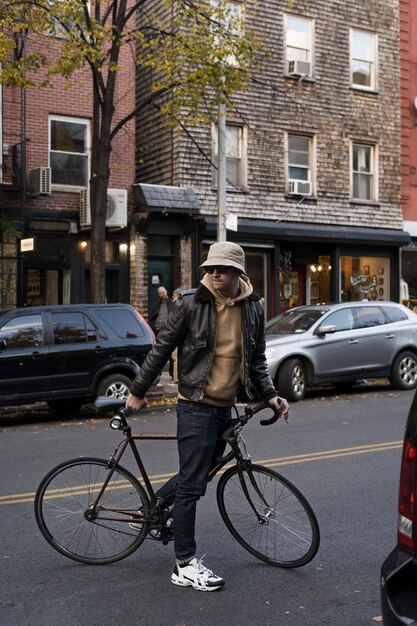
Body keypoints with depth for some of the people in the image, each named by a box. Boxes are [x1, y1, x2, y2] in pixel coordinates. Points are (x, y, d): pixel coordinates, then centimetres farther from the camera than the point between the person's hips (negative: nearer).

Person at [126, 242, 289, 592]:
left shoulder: (253, 308, 4)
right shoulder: (191, 303, -10)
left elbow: (257, 359, 15)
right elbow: (162, 350, -3)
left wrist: (270, 395, 6)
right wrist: (138, 391, 2)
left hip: (225, 407, 6)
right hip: (196, 407, -6)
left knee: (201, 473, 18)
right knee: (192, 484, -3)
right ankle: (185, 566, 8)